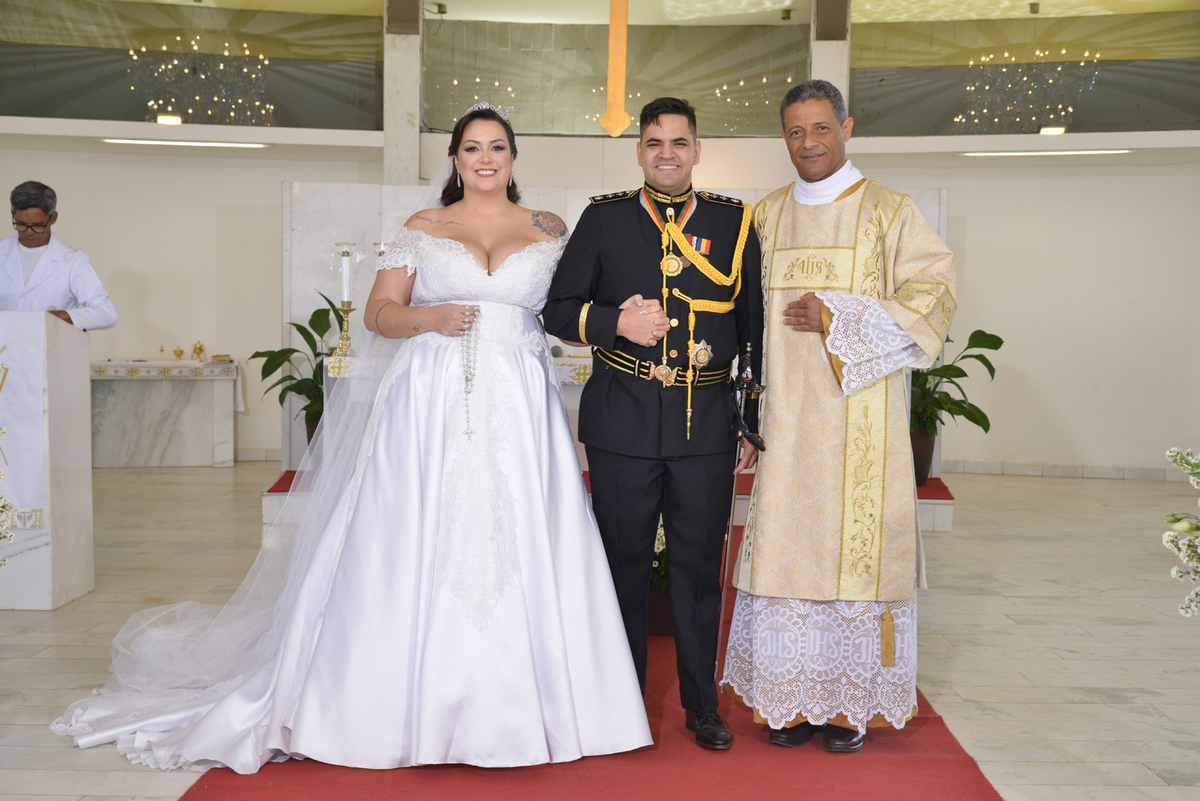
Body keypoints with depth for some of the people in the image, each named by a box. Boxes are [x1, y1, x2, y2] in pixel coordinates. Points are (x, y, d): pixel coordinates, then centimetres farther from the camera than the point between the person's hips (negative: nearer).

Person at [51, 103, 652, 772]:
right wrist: (429, 319, -10)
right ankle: (410, 708, 9)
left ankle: (514, 708, 10)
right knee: (415, 551, -3)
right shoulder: (422, 228, 12)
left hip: (519, 408, 1)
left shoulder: (549, 230, 14)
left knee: (517, 553, -2)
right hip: (431, 404, 0)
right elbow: (380, 311, 6)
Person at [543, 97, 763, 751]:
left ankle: (702, 704, 26)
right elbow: (558, 310, 6)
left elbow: (756, 329, 8)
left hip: (708, 425, 1)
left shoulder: (734, 223, 7)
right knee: (624, 566, 9)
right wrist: (616, 322, -13)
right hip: (622, 424, 0)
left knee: (699, 568, 8)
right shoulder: (604, 218, 6)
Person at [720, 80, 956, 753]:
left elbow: (935, 296, -5)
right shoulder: (767, 216, 13)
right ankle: (796, 698, 14)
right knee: (786, 542, 2)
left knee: (854, 543, -2)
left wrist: (837, 318, -15)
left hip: (858, 414, -3)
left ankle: (853, 703, 12)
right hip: (785, 413, 3)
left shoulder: (890, 212, 2)